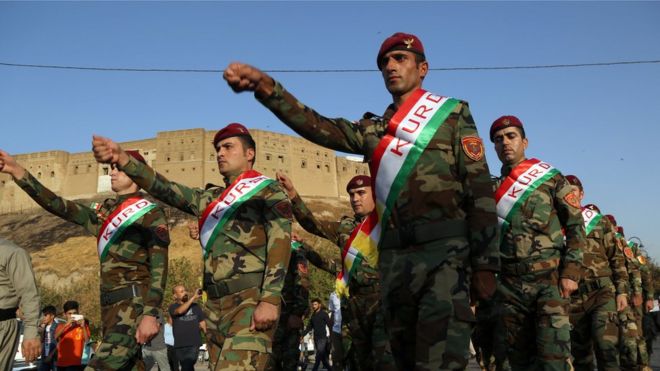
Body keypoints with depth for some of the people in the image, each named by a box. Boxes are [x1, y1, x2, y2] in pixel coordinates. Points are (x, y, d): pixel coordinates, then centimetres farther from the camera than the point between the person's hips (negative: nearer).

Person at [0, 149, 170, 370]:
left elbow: (159, 267, -11)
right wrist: (18, 171, 2)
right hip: (110, 305, 7)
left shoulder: (150, 214, -4)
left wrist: (151, 314, -20)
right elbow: (58, 205, 10)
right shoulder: (103, 212, 17)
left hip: (135, 304, -7)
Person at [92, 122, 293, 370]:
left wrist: (270, 300, -20)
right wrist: (122, 159, -5)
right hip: (215, 305, 7)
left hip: (252, 301, -7)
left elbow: (280, 244, -9)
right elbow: (166, 189, 10)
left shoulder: (268, 191, 3)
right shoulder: (211, 199, 23)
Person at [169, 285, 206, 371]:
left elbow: (202, 323, 10)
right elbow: (180, 311, -21)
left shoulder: (195, 306, 9)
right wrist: (193, 297, -26)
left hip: (194, 343, -1)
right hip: (180, 345, 1)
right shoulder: (173, 307, 2)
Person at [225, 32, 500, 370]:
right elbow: (318, 127, 3)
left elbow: (479, 188, 0)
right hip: (394, 256, 5)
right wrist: (265, 86, -12)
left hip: (445, 249, -5)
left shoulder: (452, 113, 8)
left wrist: (484, 264, -7)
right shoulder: (374, 130, 19)